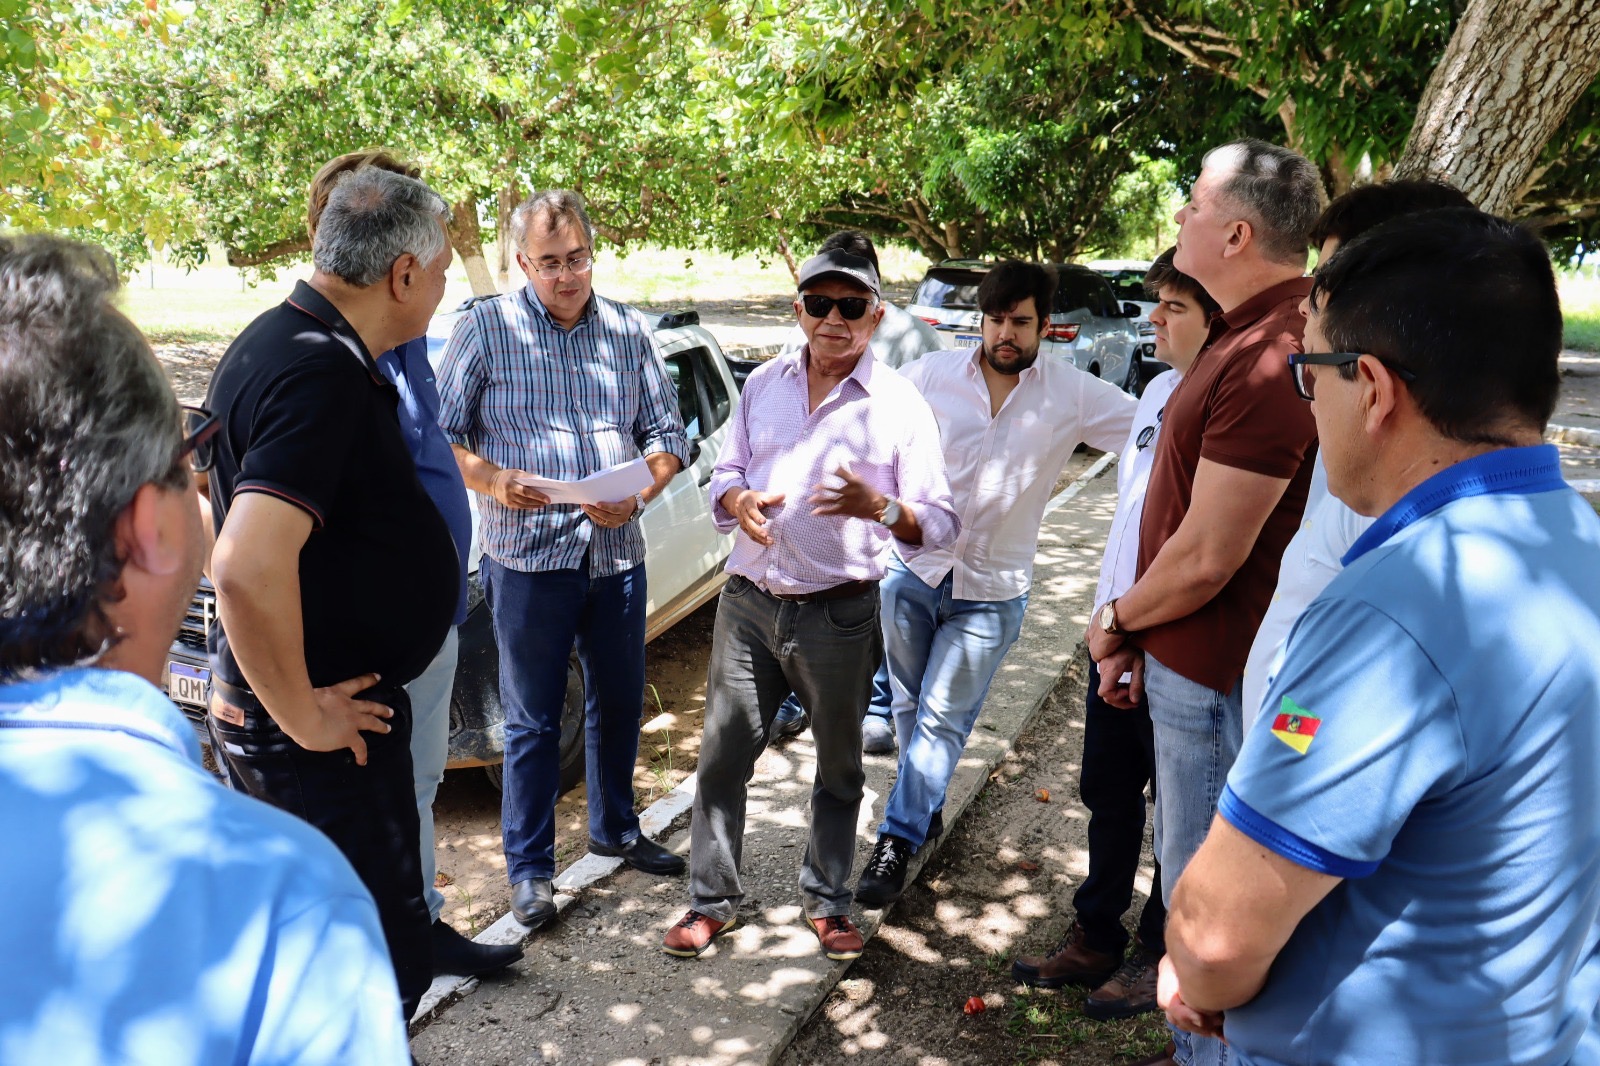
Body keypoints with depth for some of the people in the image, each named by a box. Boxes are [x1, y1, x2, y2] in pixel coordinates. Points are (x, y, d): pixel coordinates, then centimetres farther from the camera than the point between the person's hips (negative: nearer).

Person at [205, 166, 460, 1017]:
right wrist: (305, 717, -23)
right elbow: (248, 568, -36)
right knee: (389, 962, 2)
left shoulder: (282, 340, 8)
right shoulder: (322, 373, -25)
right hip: (323, 728, -10)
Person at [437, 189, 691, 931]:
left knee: (620, 703, 16)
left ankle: (615, 829, 37)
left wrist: (638, 494, -9)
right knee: (532, 721, 4)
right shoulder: (485, 330, -2)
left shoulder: (629, 331, 8)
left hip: (617, 554, 4)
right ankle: (529, 867, 18)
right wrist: (493, 482, -20)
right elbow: (441, 435, -1)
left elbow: (667, 432, 10)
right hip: (527, 556, -4)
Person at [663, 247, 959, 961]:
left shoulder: (900, 405, -4)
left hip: (839, 615, -2)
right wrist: (738, 500, -8)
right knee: (722, 757, 7)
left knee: (838, 768, 13)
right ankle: (712, 901, 24)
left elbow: (941, 526, -6)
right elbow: (725, 472, 16)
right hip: (748, 602, 3)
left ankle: (827, 902, 33)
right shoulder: (763, 385, 8)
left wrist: (880, 508, -26)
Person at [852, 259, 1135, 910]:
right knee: (911, 703, 15)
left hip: (992, 592, -2)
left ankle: (898, 839, 7)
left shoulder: (1074, 395, -4)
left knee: (943, 719, -1)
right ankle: (926, 804, 37)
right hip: (912, 570, 2)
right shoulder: (930, 375, -3)